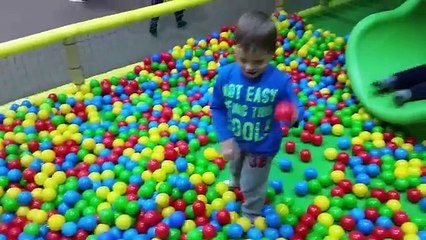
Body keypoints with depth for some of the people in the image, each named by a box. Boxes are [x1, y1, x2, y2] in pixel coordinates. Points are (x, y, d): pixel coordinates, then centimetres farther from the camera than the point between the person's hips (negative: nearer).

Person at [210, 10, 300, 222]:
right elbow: (217, 108, -13)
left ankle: (250, 216, 53)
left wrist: (290, 116, -47)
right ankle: (237, 182, 75)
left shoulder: (280, 82, -32)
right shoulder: (225, 74, -25)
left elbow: (292, 112, -22)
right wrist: (225, 139, -20)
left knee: (252, 186, 20)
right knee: (235, 167, 38)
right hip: (234, 139, 4)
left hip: (262, 145, -4)